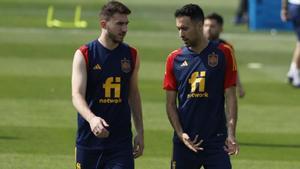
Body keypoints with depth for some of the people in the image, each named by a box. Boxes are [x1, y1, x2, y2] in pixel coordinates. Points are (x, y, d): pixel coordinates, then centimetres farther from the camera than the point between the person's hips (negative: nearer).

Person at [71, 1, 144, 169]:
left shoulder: (131, 55, 6)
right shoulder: (84, 54, -6)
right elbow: (77, 95, -16)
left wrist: (140, 131, 12)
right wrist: (92, 119, -34)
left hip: (121, 142, 2)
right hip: (89, 139, -2)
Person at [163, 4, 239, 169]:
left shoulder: (222, 54, -1)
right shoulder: (175, 59, 5)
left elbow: (230, 97, -1)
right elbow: (171, 103, 7)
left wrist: (231, 134, -10)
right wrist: (181, 134, -6)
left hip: (216, 140, -2)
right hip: (185, 140, 2)